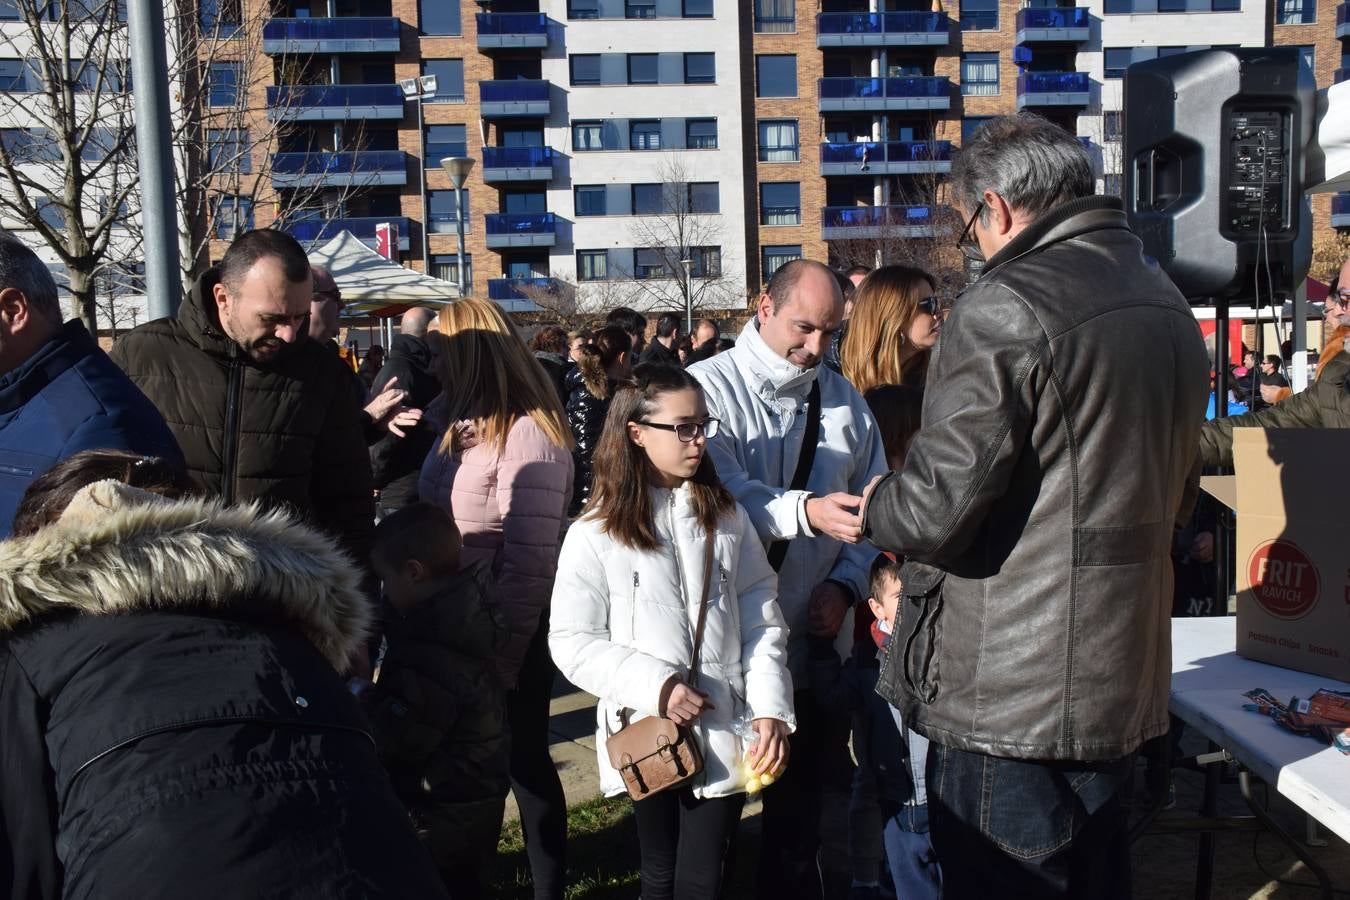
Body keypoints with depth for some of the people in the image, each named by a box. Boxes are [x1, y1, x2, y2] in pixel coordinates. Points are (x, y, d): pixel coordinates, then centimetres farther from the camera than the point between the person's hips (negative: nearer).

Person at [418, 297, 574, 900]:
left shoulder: (527, 433, -19)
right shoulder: (463, 424, 8)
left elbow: (528, 565, -21)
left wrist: (502, 659, -19)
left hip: (511, 633, -8)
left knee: (522, 763, 8)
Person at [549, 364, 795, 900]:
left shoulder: (727, 517, 2)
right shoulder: (596, 533, -7)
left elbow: (761, 619, 1)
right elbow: (571, 641, -9)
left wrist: (771, 709, -10)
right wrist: (653, 685, -18)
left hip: (724, 734, 1)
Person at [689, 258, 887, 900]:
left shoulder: (844, 401, 8)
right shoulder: (709, 386, -7)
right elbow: (723, 495, -22)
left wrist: (845, 582, -6)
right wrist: (807, 511, -37)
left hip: (813, 637, 4)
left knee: (806, 796, 13)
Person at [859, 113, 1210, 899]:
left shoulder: (1004, 309, -18)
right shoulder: (1170, 305, 11)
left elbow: (936, 508, -21)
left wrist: (875, 509, -1)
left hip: (1010, 698, -9)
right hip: (1125, 685, 9)